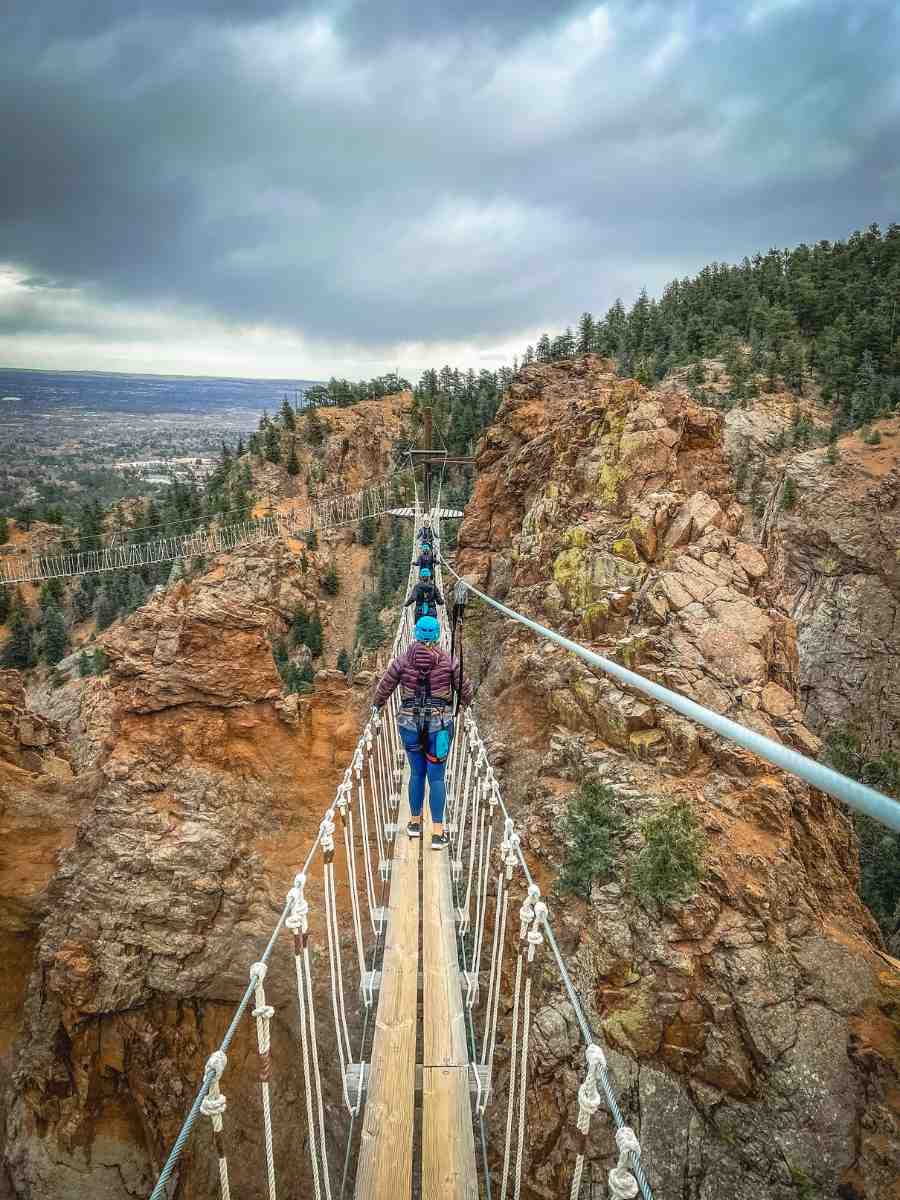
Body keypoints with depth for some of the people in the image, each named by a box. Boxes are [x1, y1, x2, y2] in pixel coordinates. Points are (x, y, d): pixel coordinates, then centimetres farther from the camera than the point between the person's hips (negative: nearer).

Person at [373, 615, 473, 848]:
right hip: (440, 724, -1)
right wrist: (463, 704, 30)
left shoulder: (402, 660, -2)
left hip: (409, 723, 1)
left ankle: (415, 823, 30)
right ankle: (438, 833, 4)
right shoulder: (448, 661, -3)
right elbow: (466, 690, 7)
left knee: (416, 773, 18)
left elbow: (383, 689, 6)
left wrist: (378, 705, 28)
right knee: (436, 776, 4)